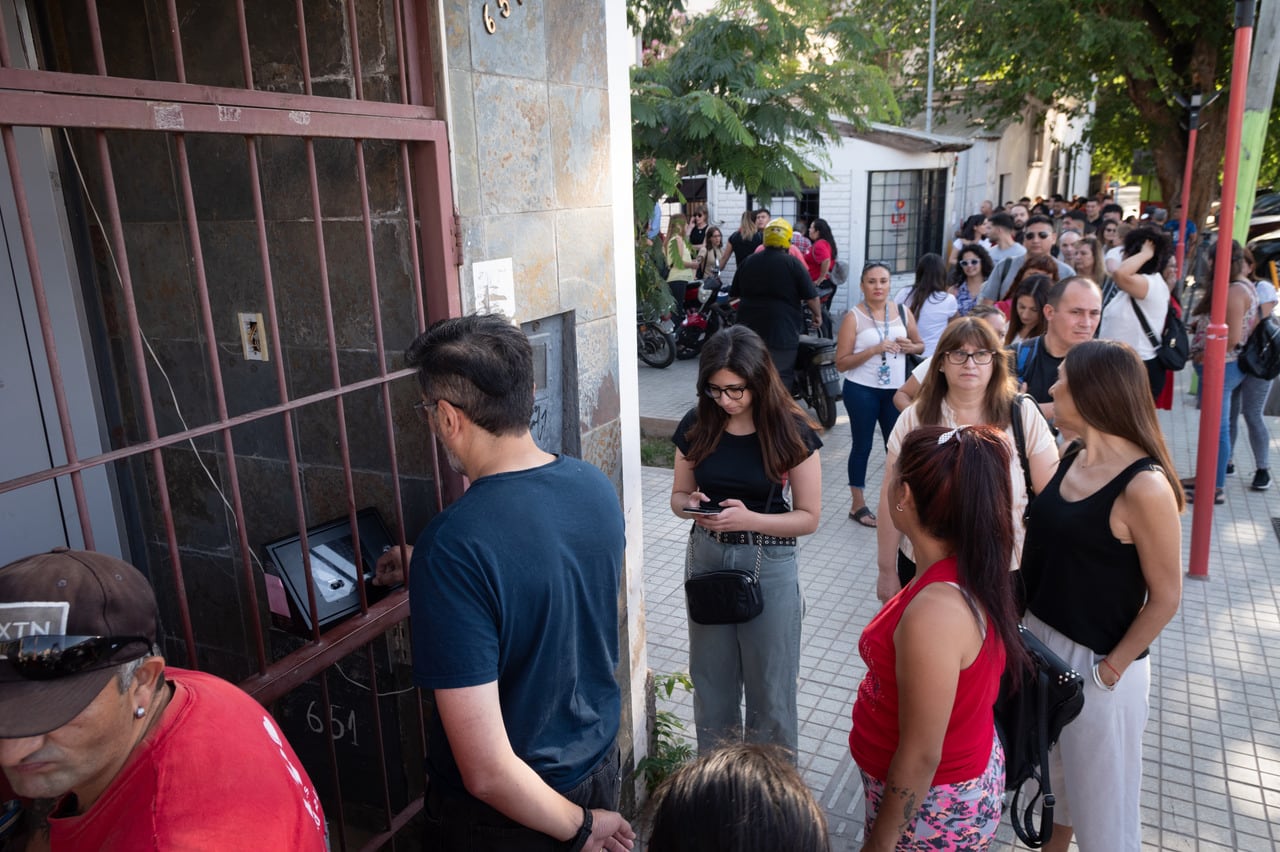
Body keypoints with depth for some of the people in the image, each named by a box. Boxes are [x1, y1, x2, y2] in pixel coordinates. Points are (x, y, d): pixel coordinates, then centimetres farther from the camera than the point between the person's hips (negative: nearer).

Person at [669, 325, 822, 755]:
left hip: (770, 564, -3)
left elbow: (808, 516, -9)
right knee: (711, 683, 16)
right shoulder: (697, 425, -4)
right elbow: (678, 494, 7)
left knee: (770, 689, 9)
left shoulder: (791, 431, -12)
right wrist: (691, 506, -17)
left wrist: (750, 519, -25)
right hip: (707, 558, 3)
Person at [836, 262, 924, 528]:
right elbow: (841, 363, -11)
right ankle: (858, 504, 17)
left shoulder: (903, 312, 4)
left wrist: (909, 346, -7)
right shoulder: (853, 318, -7)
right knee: (862, 445, 5)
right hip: (862, 391, -3)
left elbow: (920, 345, 16)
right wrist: (874, 349, -21)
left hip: (896, 390, 3)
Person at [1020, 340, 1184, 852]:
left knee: (1099, 797, 14)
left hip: (1095, 662, -7)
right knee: (1052, 774, 27)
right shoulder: (1072, 458, -1)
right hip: (1040, 640, 7)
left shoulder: (1144, 487, -24)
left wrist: (1111, 670, -14)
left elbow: (1165, 598, -18)